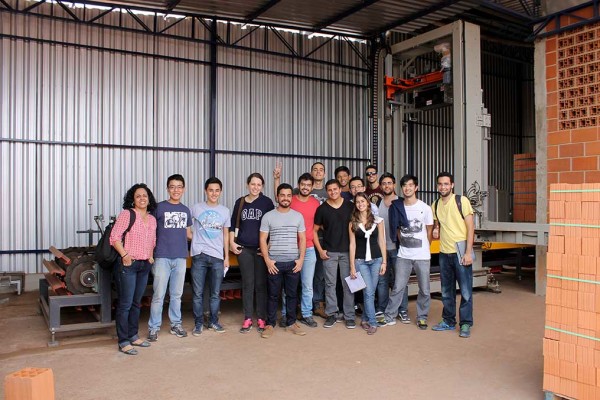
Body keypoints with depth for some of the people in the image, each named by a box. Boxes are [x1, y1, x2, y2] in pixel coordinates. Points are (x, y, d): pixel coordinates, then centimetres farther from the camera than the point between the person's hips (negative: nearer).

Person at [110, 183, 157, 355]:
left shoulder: (152, 219, 12)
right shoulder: (126, 214, -7)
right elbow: (114, 237, -11)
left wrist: (151, 256, 9)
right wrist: (124, 255, -17)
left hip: (144, 265, 7)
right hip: (128, 264, -6)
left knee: (136, 303, 15)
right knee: (125, 304, -3)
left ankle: (133, 336, 26)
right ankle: (123, 342, 5)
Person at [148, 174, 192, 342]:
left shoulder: (186, 210, 11)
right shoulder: (159, 207, -1)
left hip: (180, 257, 4)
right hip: (162, 257, -4)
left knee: (176, 294, 12)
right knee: (159, 295, -2)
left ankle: (176, 324, 24)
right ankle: (153, 327, 10)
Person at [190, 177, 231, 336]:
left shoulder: (225, 211, 9)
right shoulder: (196, 208, 1)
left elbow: (225, 235, 13)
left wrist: (227, 257, 11)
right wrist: (194, 238, 2)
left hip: (218, 257, 2)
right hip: (199, 255, -2)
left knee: (215, 293, 9)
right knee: (198, 293, 2)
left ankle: (213, 321, 23)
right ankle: (198, 323, 14)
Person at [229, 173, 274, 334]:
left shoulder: (267, 202, 0)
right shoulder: (240, 202, 7)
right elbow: (233, 224, 14)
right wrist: (232, 242, 4)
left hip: (261, 248, -2)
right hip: (244, 248, 2)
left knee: (261, 283, 3)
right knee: (247, 283, 5)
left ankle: (261, 318, 13)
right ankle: (248, 318, 12)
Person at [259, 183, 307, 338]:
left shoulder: (298, 216, 6)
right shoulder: (268, 216, 0)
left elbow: (302, 239, 7)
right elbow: (263, 239, -1)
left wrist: (301, 259, -2)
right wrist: (267, 260, -9)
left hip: (293, 262, 2)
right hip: (274, 262, -2)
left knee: (292, 294, 10)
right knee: (273, 295, 5)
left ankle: (291, 323, 21)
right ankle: (270, 324, 14)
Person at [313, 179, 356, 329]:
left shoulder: (350, 206, 2)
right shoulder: (322, 209, 1)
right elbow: (314, 230, 6)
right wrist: (320, 250, -2)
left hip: (347, 251, 0)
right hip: (329, 252, 0)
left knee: (348, 284, 4)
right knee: (330, 284, 5)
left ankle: (349, 316, 12)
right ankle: (331, 314, 16)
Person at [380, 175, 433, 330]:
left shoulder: (425, 208, -3)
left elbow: (429, 232, 5)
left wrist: (424, 249, 7)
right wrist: (404, 244, 7)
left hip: (422, 255, -1)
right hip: (403, 255, 1)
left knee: (424, 289, 6)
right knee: (398, 288, 2)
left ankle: (422, 317, 22)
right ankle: (390, 317, 11)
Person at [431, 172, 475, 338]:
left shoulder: (461, 201, -7)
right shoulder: (435, 205, 9)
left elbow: (470, 227, -8)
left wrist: (468, 252, -14)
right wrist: (435, 230, -1)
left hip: (461, 252, -5)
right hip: (444, 253, 5)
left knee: (465, 291, -1)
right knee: (447, 291, 13)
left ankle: (466, 324, 10)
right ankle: (448, 321, 25)